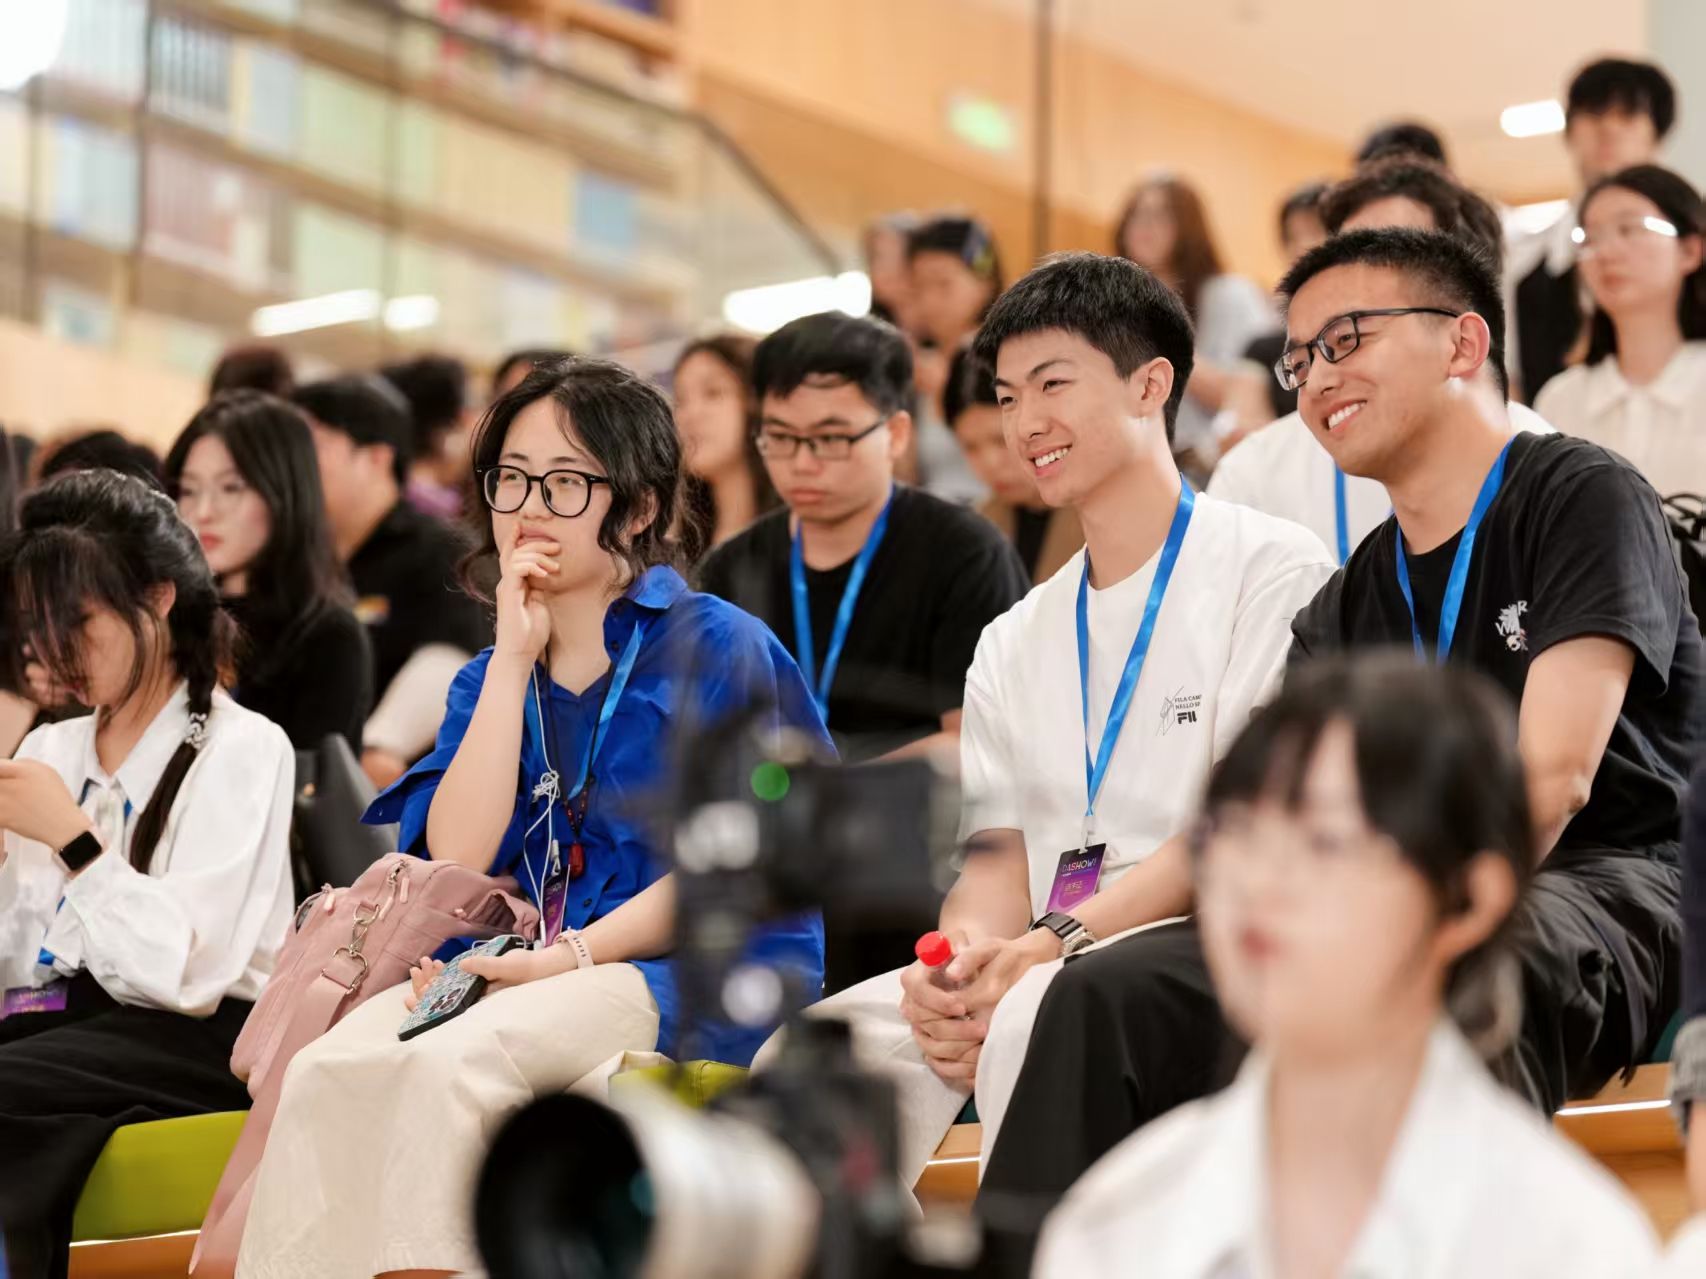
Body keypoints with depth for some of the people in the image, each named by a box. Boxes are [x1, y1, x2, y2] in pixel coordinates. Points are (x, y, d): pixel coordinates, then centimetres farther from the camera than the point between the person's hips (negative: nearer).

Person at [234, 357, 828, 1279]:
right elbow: (459, 858, 2)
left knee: (450, 1064, -34)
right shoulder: (490, 677, 20)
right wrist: (515, 658, 2)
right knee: (325, 1071, -26)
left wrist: (574, 955, -17)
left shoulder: (714, 649, 4)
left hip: (685, 976, -5)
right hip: (517, 966, 5)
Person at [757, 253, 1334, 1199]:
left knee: (1036, 1015, -37)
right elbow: (998, 853, 15)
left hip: (1205, 944, -6)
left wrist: (1055, 942, -19)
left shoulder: (1271, 570, 1)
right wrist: (962, 954, -10)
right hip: (1035, 955, 6)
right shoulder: (1014, 643, 24)